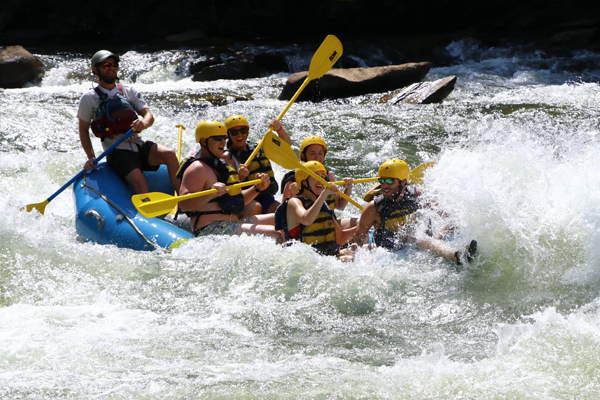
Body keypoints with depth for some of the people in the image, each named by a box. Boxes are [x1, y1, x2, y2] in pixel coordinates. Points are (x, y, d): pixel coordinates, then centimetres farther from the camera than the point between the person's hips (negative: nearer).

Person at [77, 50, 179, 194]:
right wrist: (91, 158, -4)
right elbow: (83, 130, 9)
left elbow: (149, 115, 4)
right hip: (117, 153, -3)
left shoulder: (130, 91, 13)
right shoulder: (89, 98, 5)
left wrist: (144, 123, -22)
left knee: (169, 154, -27)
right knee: (141, 186, -30)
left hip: (139, 145, 3)